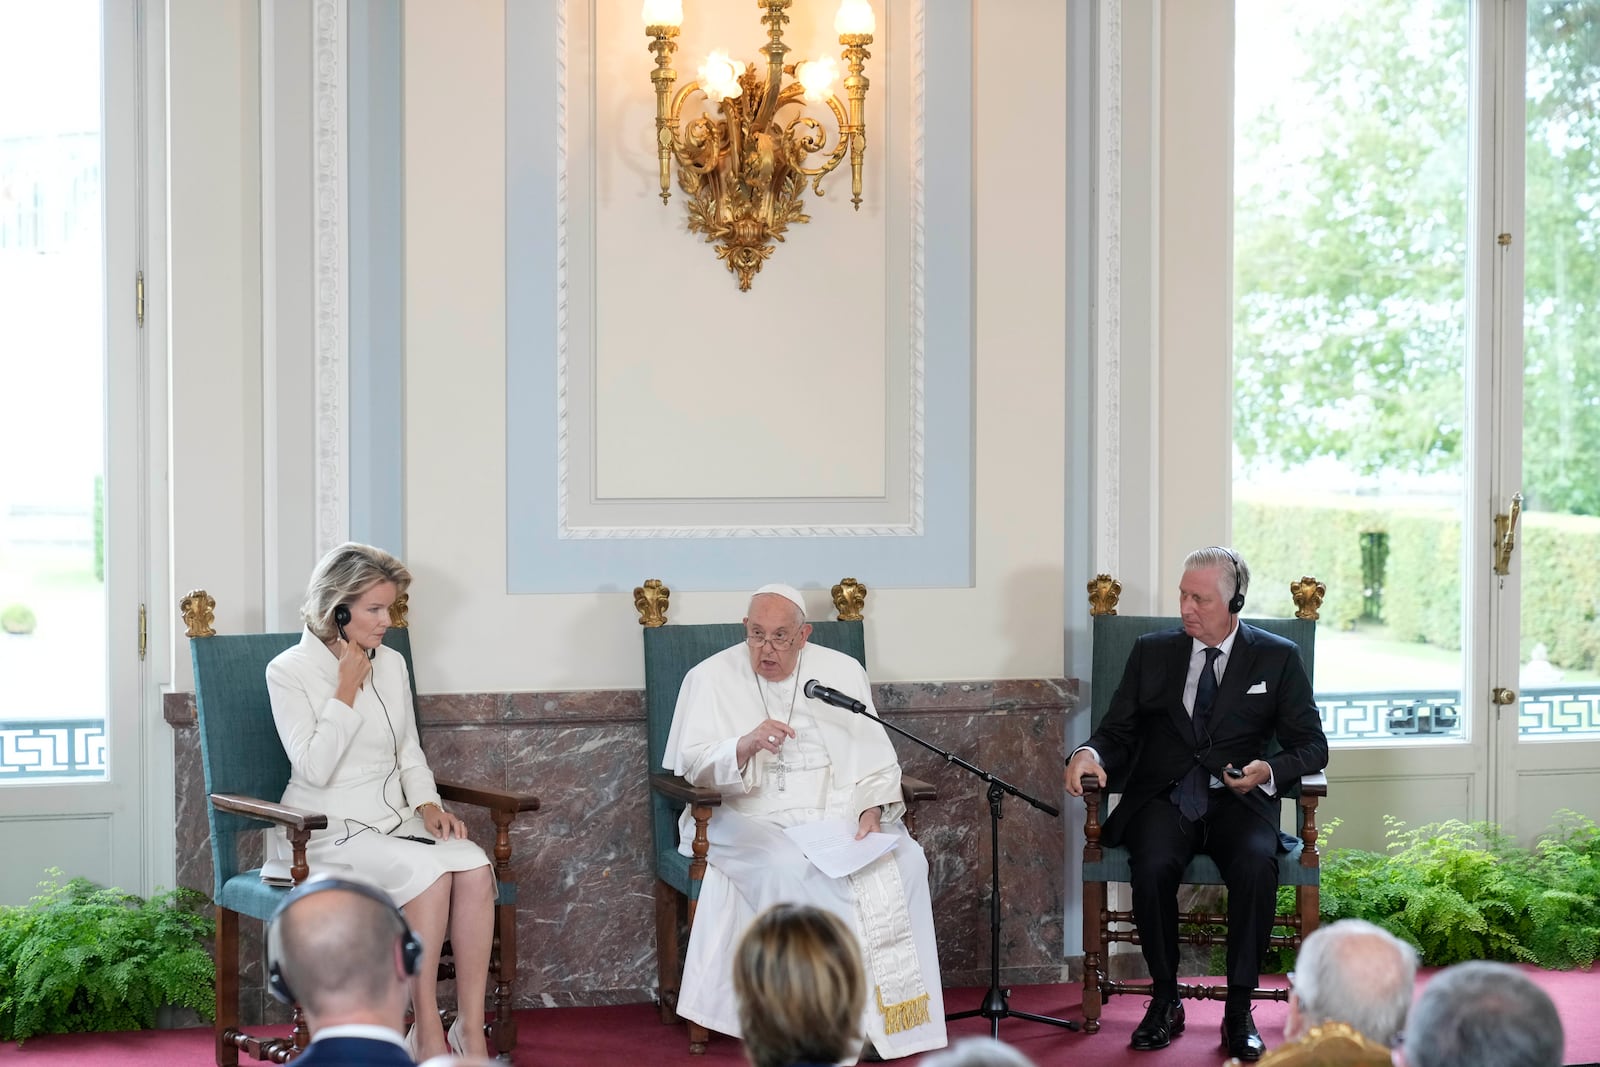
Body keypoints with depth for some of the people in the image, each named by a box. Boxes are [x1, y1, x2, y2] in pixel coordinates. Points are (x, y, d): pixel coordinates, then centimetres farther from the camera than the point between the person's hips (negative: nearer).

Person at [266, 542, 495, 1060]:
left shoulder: (392, 664, 11)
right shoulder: (289, 672, -7)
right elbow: (314, 768, -17)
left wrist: (428, 804, -1)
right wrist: (347, 691, -14)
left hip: (392, 821, 6)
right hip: (326, 833, -6)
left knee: (474, 866, -25)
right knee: (428, 871, -32)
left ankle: (471, 1029, -21)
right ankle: (427, 1034, -23)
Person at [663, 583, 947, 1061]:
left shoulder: (843, 672, 9)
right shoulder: (710, 678, 2)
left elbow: (876, 760, 10)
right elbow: (690, 769, -6)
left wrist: (870, 812, -10)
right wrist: (745, 746, -25)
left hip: (838, 813, 3)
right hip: (749, 819, -3)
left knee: (904, 860, -23)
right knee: (791, 870, -34)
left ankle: (899, 1010, -15)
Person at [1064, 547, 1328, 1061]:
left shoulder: (1278, 658, 7)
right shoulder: (1152, 652, 11)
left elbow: (1312, 746, 6)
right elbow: (1117, 732, 10)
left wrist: (1271, 771, -15)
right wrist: (1090, 755, -13)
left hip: (1238, 803, -1)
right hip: (1163, 800, 1)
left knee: (1256, 865, -34)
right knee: (1153, 866, -32)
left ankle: (1239, 1009, -20)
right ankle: (1165, 1000, -13)